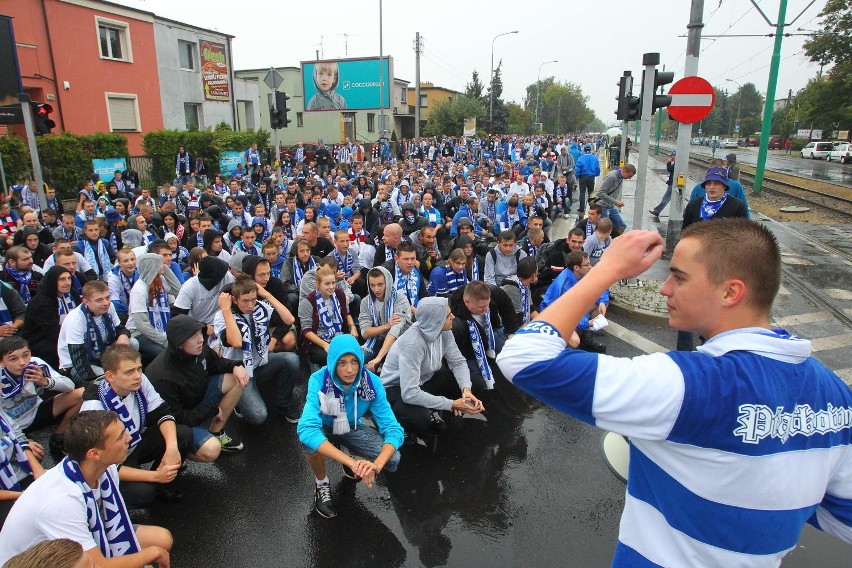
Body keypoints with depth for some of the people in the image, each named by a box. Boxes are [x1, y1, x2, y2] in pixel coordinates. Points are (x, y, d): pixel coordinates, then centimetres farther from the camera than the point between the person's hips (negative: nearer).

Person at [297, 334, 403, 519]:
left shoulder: (372, 383, -27)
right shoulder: (319, 380, -34)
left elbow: (394, 429, -27)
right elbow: (306, 429, -47)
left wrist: (377, 464, -47)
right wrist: (351, 462, -53)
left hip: (351, 428, 2)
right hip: (323, 427, -2)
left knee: (392, 459, -20)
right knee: (307, 440, -37)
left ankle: (349, 452, 12)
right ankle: (322, 484, -4)